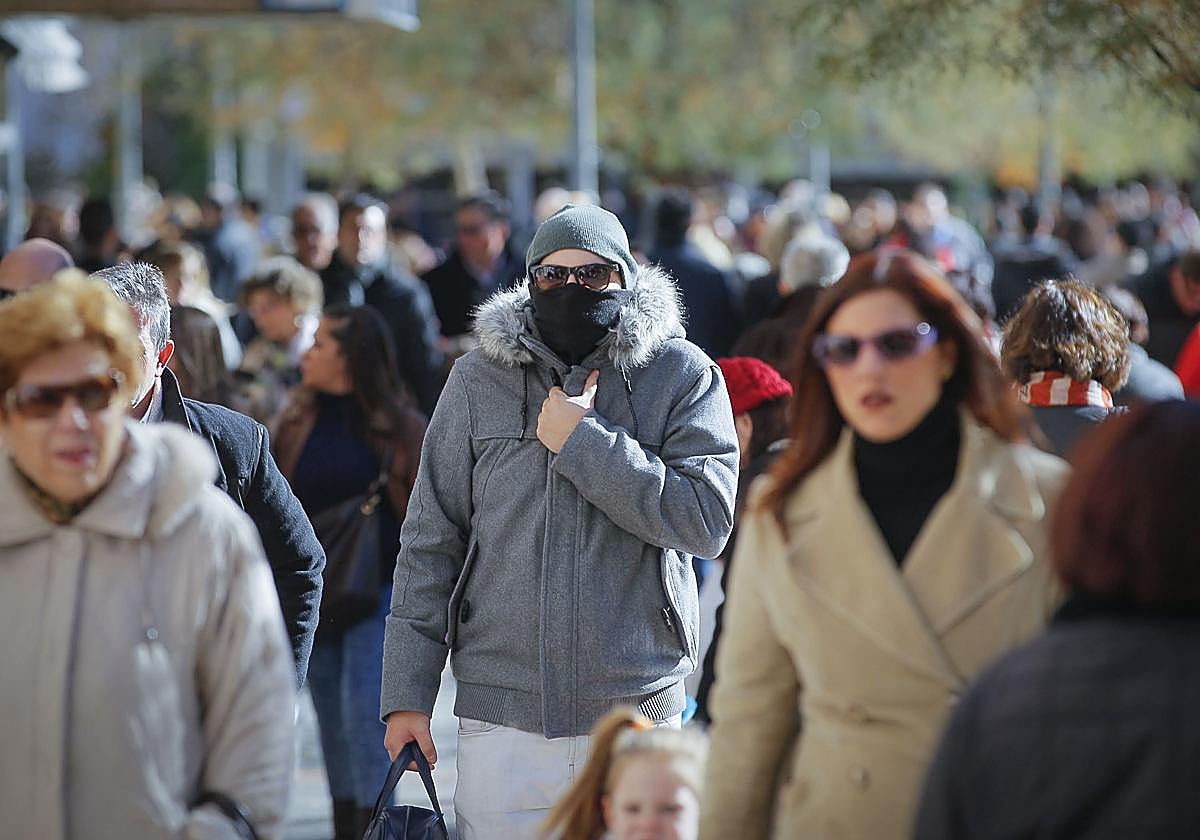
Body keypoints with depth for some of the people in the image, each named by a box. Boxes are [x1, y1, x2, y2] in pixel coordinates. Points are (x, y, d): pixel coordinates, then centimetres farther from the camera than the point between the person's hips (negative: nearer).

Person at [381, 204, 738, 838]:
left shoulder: (682, 375, 0)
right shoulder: (479, 379, 5)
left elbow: (707, 522, -11)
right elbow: (430, 541, 6)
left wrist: (583, 441, -13)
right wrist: (406, 694, 2)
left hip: (636, 713, -1)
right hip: (502, 713, 1)